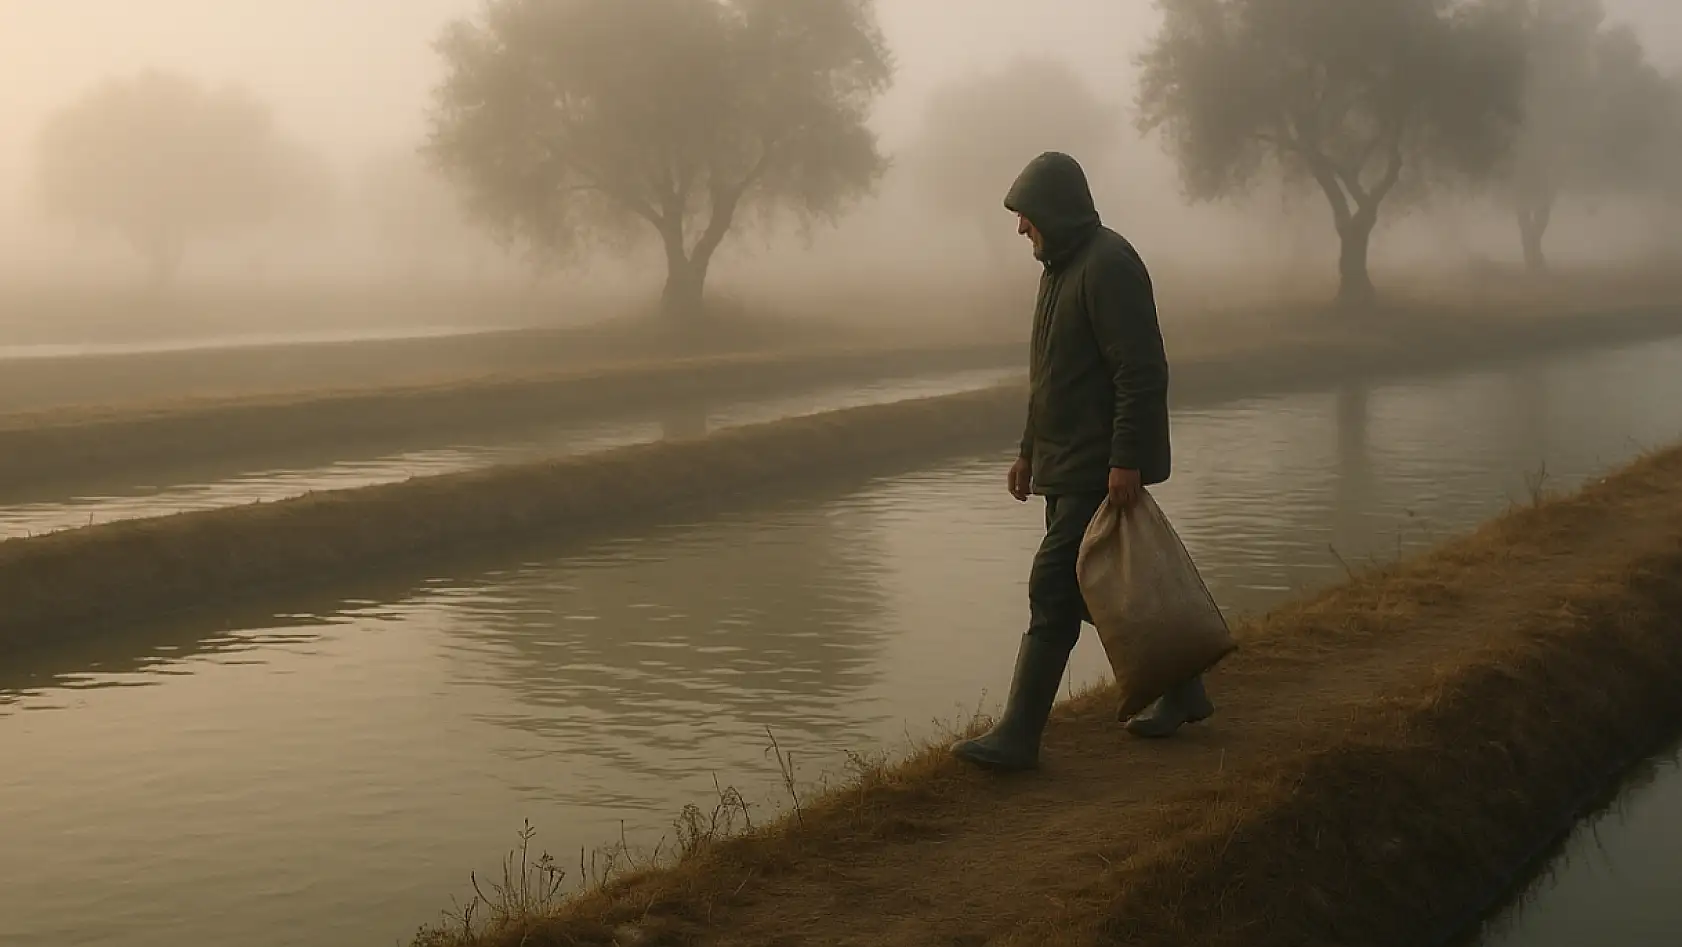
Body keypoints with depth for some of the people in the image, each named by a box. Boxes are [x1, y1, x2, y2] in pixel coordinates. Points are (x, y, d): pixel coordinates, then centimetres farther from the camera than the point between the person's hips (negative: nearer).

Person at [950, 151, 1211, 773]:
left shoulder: (1108, 265, -15)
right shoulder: (1062, 267, 17)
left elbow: (1141, 372, -22)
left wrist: (1126, 461, -25)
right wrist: (1029, 451, 24)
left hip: (1100, 470, -10)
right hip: (1066, 465, 10)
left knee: (1053, 592, -10)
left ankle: (1018, 738, -7)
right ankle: (1180, 693, 29)